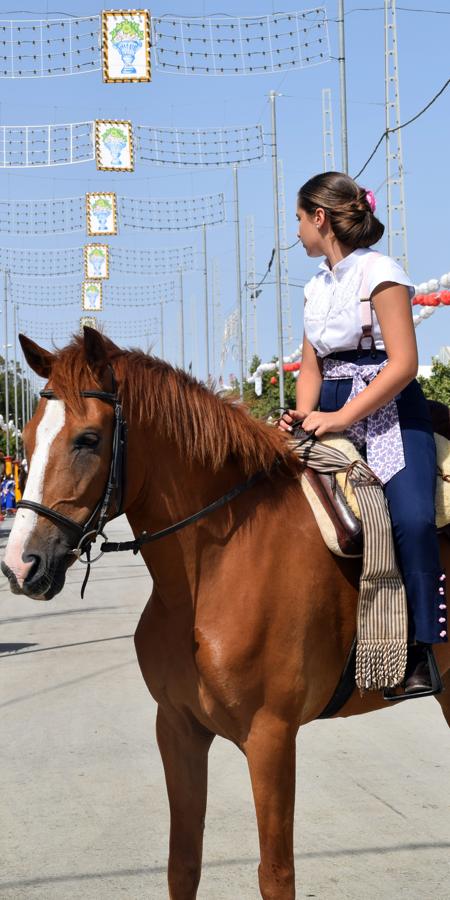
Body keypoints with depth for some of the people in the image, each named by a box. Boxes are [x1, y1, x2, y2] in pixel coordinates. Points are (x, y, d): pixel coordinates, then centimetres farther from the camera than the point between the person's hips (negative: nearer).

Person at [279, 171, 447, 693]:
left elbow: (403, 363, -15)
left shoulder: (380, 273, -8)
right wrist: (303, 415, -4)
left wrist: (341, 417, -20)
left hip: (388, 410, -8)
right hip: (330, 414, 8)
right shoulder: (316, 288, 16)